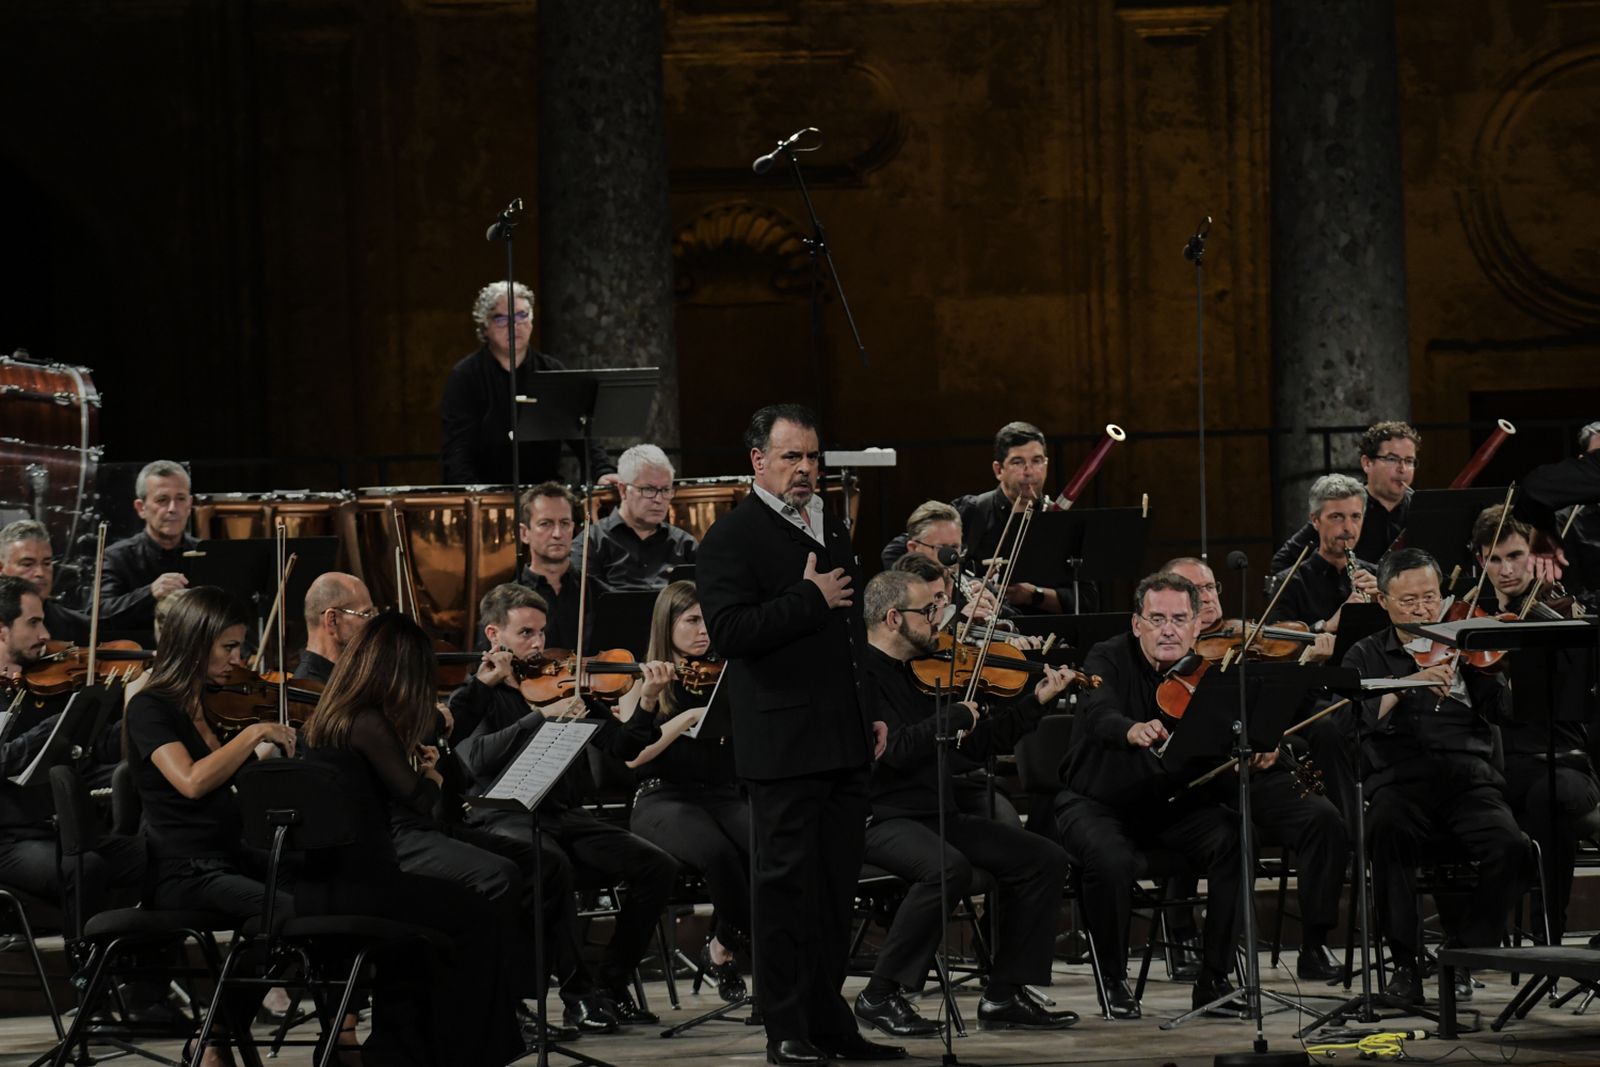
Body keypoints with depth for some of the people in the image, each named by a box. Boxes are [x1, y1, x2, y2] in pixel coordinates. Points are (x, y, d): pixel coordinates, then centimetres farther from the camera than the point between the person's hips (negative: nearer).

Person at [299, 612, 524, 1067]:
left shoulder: (325, 719, 12)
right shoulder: (369, 723, -14)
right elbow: (420, 799, -13)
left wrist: (413, 763, 12)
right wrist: (431, 774, 6)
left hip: (314, 884, 9)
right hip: (346, 887, -9)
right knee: (474, 917, 6)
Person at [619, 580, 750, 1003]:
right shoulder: (644, 684, 10)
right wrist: (649, 699, -17)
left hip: (722, 795, 3)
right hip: (662, 798, -3)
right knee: (717, 852, -37)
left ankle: (722, 949, -10)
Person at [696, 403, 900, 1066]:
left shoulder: (831, 530, 18)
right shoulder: (733, 538, -8)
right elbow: (730, 631, -21)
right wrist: (809, 599, -19)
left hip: (843, 740, 8)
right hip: (782, 743, -8)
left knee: (837, 886, 10)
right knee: (787, 885, -3)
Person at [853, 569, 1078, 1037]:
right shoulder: (862, 673, -13)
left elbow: (973, 746, 21)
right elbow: (893, 750, -25)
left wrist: (1037, 701, 17)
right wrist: (957, 715, -15)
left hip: (936, 813, 9)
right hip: (880, 817, -9)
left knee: (1045, 860, 0)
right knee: (948, 867, -37)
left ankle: (1004, 996, 3)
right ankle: (880, 996, -21)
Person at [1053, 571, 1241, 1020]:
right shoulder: (1109, 660, -11)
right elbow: (1100, 718, -33)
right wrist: (1133, 731, -56)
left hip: (1175, 803, 3)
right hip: (1099, 804, -3)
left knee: (1234, 841, -24)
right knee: (1112, 860, -35)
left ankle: (1214, 978, -12)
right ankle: (1115, 979, -11)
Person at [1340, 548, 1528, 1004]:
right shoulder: (1367, 656, 15)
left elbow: (1499, 709, 2)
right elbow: (1363, 718, -4)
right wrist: (1409, 683, -17)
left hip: (1469, 777, 1)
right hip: (1400, 780, -1)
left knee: (1511, 849, -28)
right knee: (1387, 829, -36)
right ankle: (1405, 962, -24)